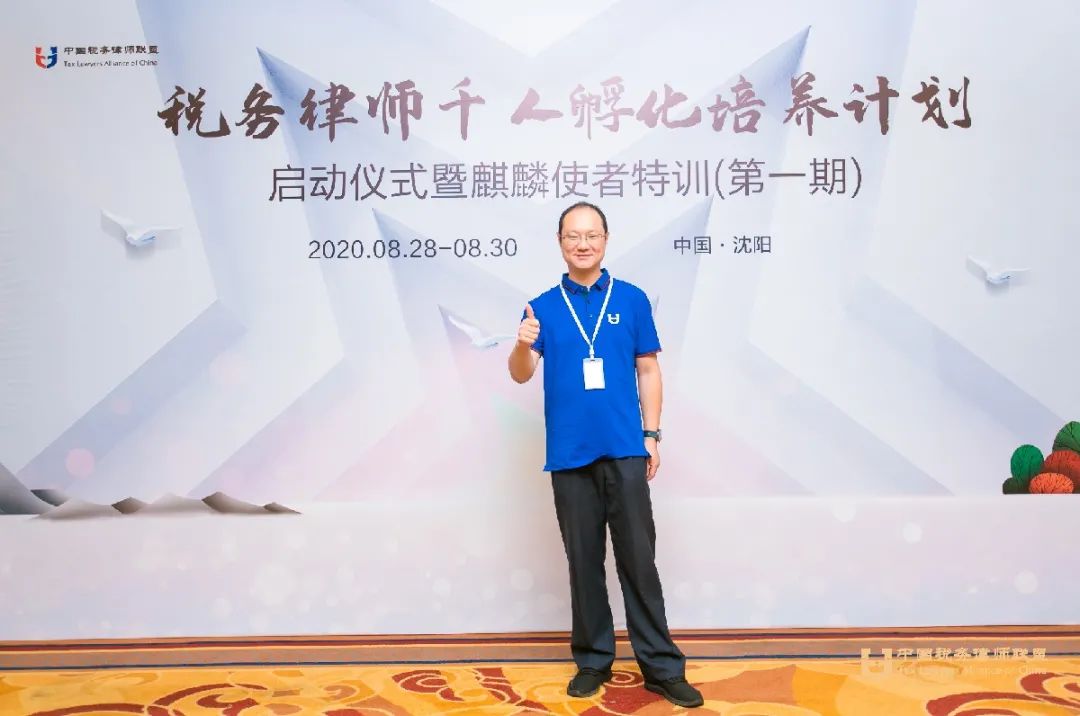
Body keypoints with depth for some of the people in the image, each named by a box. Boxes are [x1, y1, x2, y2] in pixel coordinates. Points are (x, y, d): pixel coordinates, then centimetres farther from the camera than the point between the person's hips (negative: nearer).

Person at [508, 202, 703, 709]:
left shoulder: (632, 300, 5)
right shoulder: (542, 307, 5)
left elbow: (647, 370, 8)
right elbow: (521, 375, -2)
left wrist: (652, 434, 1)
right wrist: (522, 346, -25)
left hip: (625, 451, -1)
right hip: (569, 455, 1)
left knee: (638, 559, 1)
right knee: (584, 562, 9)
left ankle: (662, 666, 11)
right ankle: (593, 660, 22)